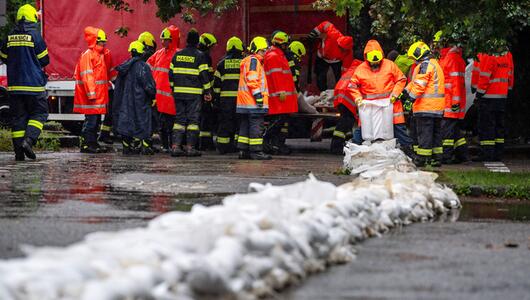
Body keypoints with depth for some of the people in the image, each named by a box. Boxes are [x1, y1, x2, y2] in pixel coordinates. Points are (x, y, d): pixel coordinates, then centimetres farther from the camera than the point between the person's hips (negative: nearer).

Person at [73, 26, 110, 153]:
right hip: (92, 97, -10)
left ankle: (93, 143, 19)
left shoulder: (99, 55, 18)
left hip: (98, 96, 10)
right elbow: (87, 76, -18)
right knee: (91, 120, -9)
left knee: (96, 120, 13)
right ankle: (85, 144, -6)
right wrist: (91, 94, -22)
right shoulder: (87, 56, -12)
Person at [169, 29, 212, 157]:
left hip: (179, 92, 4)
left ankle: (176, 146, 1)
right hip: (194, 93, -4)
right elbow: (204, 75, -7)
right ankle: (190, 147, -2)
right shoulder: (200, 56, -5)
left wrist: (173, 88, 23)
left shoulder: (177, 55, 8)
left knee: (179, 119, 9)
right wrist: (208, 91, 0)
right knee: (193, 119, 1)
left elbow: (171, 73, 12)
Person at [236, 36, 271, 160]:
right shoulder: (253, 60, -8)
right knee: (256, 126, -9)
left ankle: (243, 150, 13)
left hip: (245, 103, 11)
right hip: (253, 103, -11)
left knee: (245, 126, 11)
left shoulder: (247, 61, 25)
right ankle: (256, 151, -10)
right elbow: (252, 79, -19)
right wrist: (258, 95, -21)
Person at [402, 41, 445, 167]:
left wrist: (410, 99, -16)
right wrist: (405, 93, 23)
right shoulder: (435, 64, 21)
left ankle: (422, 158, -4)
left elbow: (419, 85, -18)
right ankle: (437, 157, 15)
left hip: (425, 106, -9)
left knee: (424, 132, -6)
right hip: (437, 107, 9)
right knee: (436, 132, 12)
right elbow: (414, 82, 24)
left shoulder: (425, 65, -11)